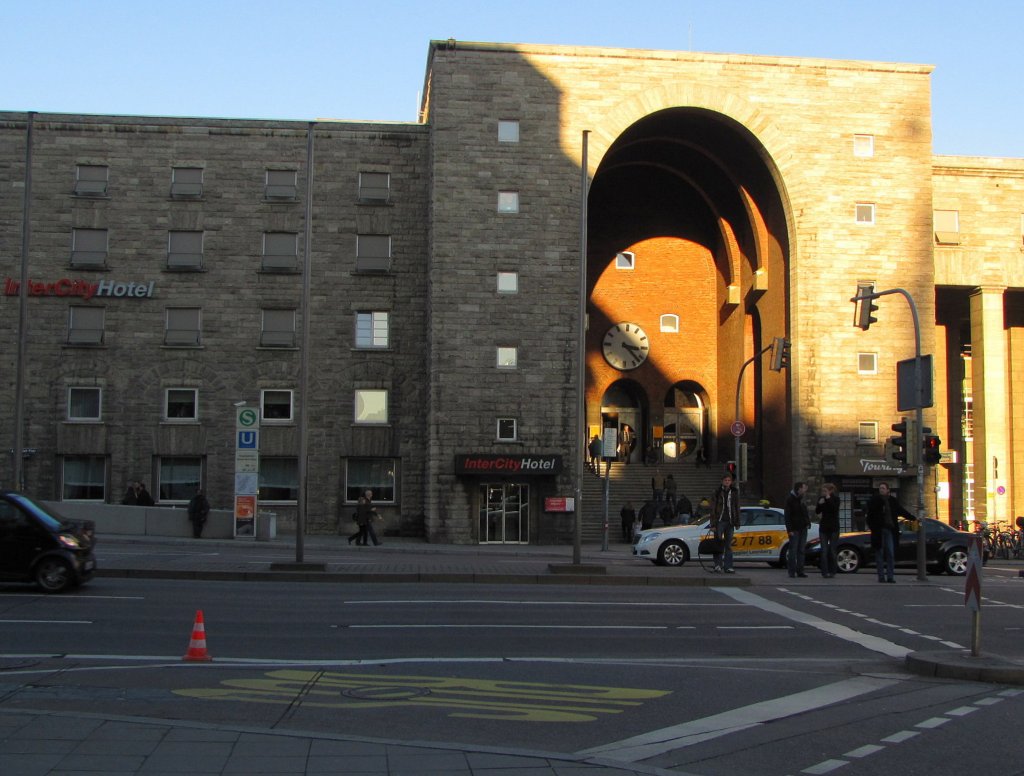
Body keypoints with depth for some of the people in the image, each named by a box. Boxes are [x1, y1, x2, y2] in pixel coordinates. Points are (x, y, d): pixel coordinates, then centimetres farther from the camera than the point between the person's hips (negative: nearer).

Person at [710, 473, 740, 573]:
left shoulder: (734, 493, 8)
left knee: (728, 545, 5)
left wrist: (737, 523, 6)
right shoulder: (717, 493, 0)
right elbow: (713, 509, -1)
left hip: (730, 522, 2)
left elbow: (737, 508, 12)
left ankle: (728, 567, 6)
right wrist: (713, 524, -8)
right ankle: (718, 564, 2)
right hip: (720, 521, -2)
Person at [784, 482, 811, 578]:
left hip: (803, 528, 7)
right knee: (793, 550, -3)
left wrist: (808, 523, 6)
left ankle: (800, 571, 12)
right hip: (794, 529, -7)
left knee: (801, 550, 8)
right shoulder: (790, 499, -9)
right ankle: (792, 572, 1)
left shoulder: (802, 498, 12)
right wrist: (789, 529, -17)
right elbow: (787, 515, -12)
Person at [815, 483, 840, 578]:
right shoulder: (821, 499, 7)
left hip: (833, 528, -3)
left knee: (832, 550, 0)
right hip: (823, 527, 3)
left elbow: (835, 509, -19)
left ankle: (832, 571, 7)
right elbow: (817, 511, 5)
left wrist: (828, 499, -21)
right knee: (824, 551, -5)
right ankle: (825, 572, -8)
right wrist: (820, 504, -12)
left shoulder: (835, 499, -4)